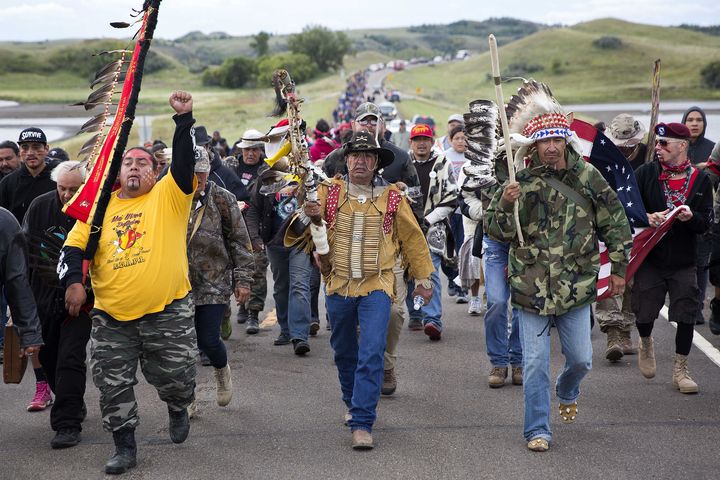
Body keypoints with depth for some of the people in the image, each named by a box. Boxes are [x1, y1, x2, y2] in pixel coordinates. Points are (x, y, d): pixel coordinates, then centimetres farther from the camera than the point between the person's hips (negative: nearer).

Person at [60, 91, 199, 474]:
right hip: (112, 316, 3)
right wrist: (74, 281, -9)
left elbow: (184, 160, -13)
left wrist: (184, 119, -22)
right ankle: (124, 447, 19)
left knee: (175, 377, 4)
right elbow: (75, 245, 6)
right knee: (113, 384, 4)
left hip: (167, 312, -3)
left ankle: (178, 409, 38)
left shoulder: (168, 196, 1)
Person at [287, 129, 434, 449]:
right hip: (338, 287, 2)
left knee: (371, 354, -12)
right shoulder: (329, 192, 1)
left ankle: (362, 423, -11)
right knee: (344, 352, 17)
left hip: (376, 287, -2)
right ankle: (354, 403, 41)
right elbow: (297, 230, -8)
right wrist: (306, 216, -31)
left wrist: (423, 278, 16)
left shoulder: (392, 198, 2)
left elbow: (412, 238, 13)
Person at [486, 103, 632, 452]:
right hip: (532, 288, -2)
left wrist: (619, 269, 10)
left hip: (577, 287, 2)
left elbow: (615, 222, 10)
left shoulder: (587, 177, 1)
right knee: (535, 363, -2)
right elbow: (497, 231, -2)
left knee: (580, 359, 10)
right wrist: (505, 204, -22)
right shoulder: (521, 182, -3)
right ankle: (537, 430, 9)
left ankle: (567, 392, 44)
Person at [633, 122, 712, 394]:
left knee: (686, 317, -2)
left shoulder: (700, 180, 1)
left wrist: (691, 217, -22)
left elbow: (706, 222, -1)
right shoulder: (646, 173, -1)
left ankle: (680, 371, 13)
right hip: (650, 257, 0)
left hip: (684, 262, 0)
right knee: (644, 313, 2)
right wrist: (647, 217, -21)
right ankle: (646, 343, 36)